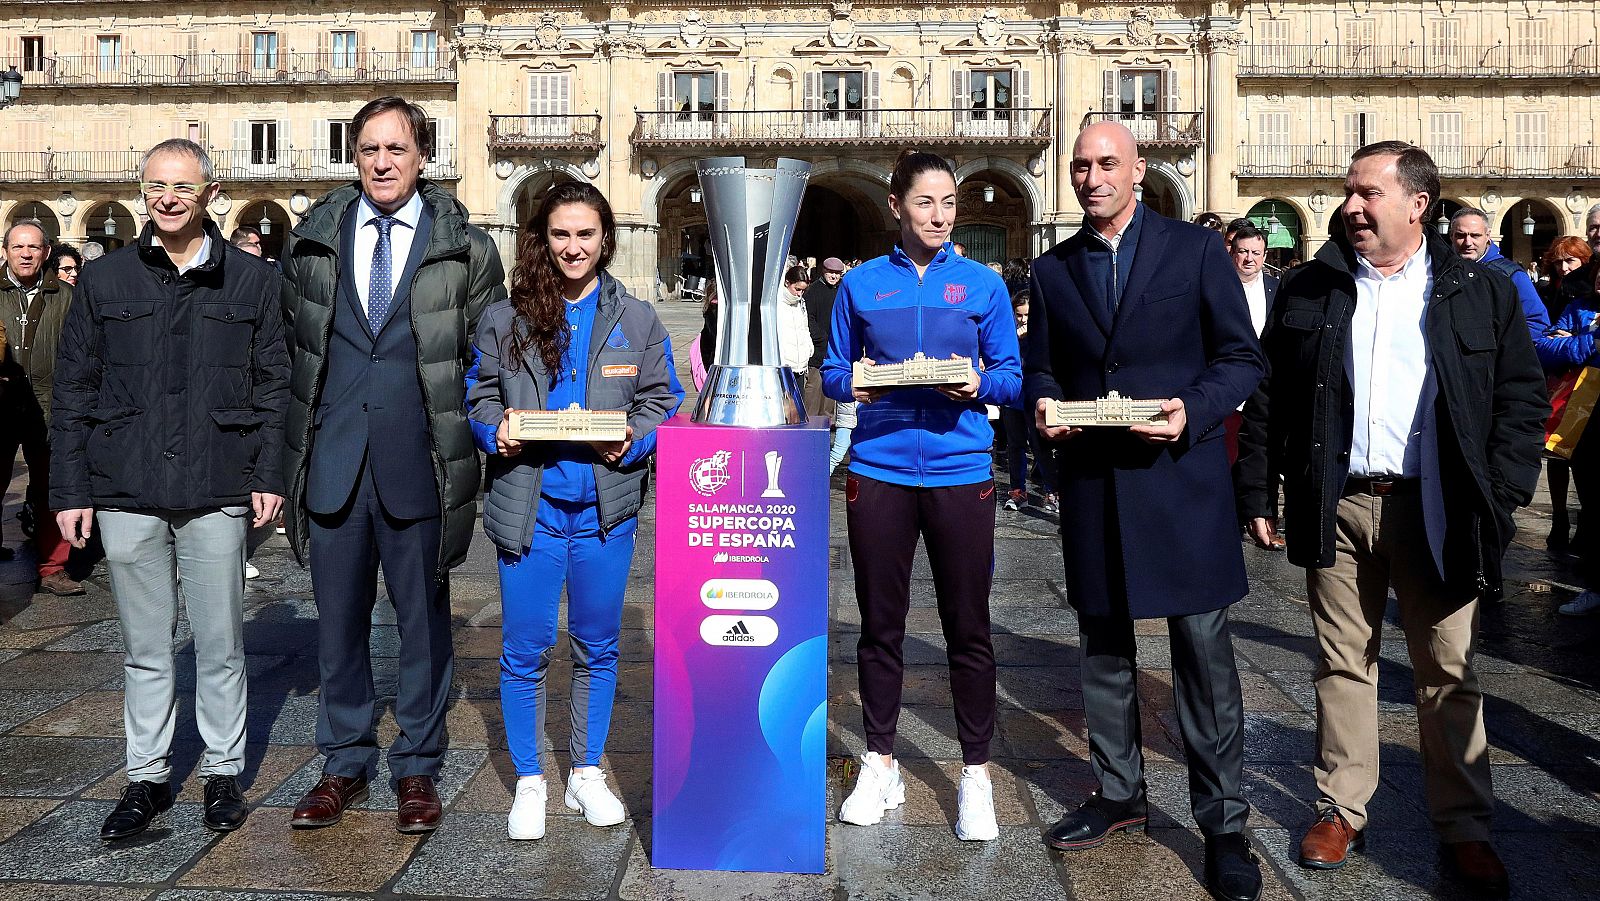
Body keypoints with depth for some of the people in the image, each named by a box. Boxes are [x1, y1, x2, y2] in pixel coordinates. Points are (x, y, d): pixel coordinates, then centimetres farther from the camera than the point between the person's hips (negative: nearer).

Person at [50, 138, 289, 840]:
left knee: (220, 644, 7)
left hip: (218, 493, -1)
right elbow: (74, 392, 8)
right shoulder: (104, 280, 7)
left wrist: (268, 474, -3)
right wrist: (70, 489, 3)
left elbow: (272, 387, 5)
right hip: (126, 493, 1)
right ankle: (148, 776, 24)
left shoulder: (252, 281, 5)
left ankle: (224, 773, 21)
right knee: (144, 648, 11)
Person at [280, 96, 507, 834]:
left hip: (420, 465, -2)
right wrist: (300, 431, 10)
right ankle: (346, 763, 28)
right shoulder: (312, 239, 8)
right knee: (338, 619, 12)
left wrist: (462, 434, 0)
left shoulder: (465, 245, 1)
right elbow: (289, 342, 15)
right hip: (332, 460, 3)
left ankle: (417, 767, 23)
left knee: (423, 620, 8)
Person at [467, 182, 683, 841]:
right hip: (528, 506, -1)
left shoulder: (637, 320, 5)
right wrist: (496, 432, -11)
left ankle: (586, 774, 28)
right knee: (525, 650, 4)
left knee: (598, 646, 12)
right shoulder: (505, 318, 5)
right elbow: (480, 396, 10)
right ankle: (529, 783, 21)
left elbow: (663, 400, 6)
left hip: (605, 507, 1)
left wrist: (633, 440, -13)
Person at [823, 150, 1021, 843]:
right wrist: (853, 382, -12)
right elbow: (832, 371, 10)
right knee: (880, 624, 9)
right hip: (879, 472, 1)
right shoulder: (861, 284, 8)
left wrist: (980, 385, -15)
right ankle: (880, 766, 25)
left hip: (959, 470, -1)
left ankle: (975, 776, 18)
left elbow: (1012, 376, 6)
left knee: (968, 628, 4)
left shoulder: (983, 285, 6)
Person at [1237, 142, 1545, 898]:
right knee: (1342, 665, 9)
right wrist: (1259, 493, 2)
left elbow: (1522, 398, 2)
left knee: (1448, 673, 8)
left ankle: (1464, 828, 20)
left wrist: (1500, 496, -7)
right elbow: (1269, 400, 7)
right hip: (1336, 507, 1)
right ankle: (1341, 810, 21)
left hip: (1435, 510, -1)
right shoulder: (1307, 291, 7)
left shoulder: (1480, 292, 4)